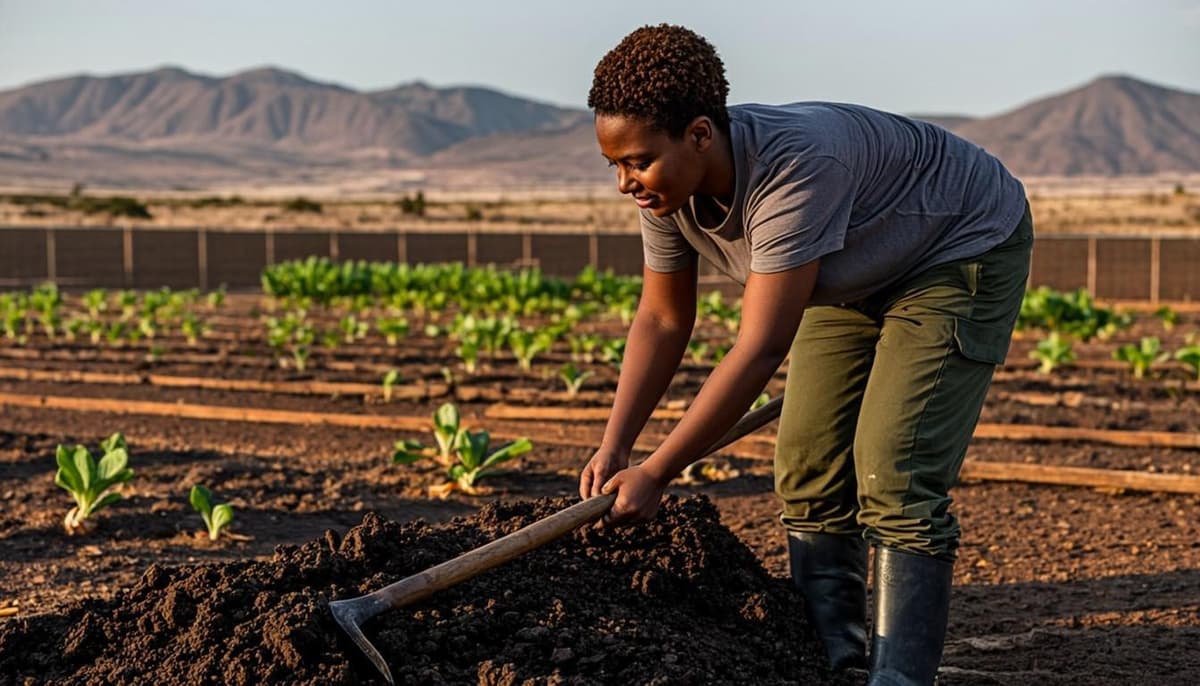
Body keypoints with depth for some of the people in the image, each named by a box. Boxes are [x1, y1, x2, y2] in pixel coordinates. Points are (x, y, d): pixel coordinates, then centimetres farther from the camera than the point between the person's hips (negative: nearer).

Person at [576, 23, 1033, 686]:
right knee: (807, 469, 1)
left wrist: (654, 474, -36)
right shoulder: (667, 188, -18)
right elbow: (662, 320, -4)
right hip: (857, 275, 8)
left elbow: (761, 350, -40)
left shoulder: (794, 168, -41)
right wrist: (613, 449, -11)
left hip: (966, 249, -8)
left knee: (893, 475, -18)